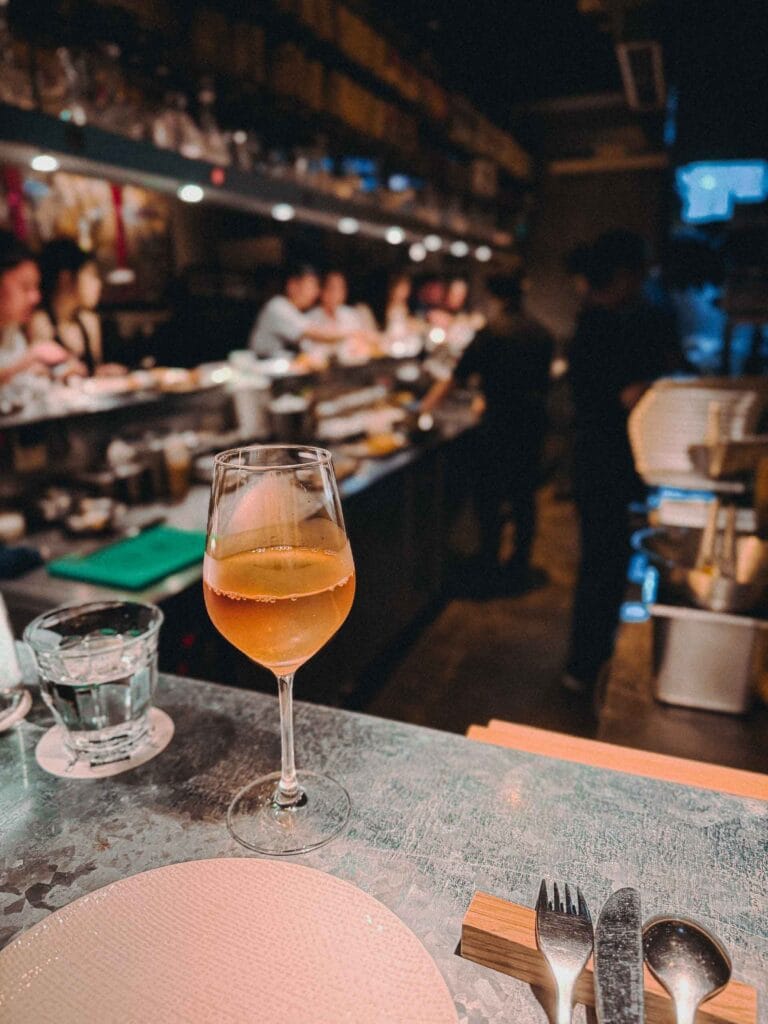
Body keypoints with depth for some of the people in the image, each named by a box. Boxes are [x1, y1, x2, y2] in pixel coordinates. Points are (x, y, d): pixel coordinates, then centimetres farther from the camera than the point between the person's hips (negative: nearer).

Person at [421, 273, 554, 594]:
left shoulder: (491, 333, -7)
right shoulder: (541, 333, 10)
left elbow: (456, 377, -7)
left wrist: (427, 406, 4)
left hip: (501, 422, -6)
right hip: (535, 420, 6)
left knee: (489, 494, 6)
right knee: (524, 495, 13)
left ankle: (489, 567, 12)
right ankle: (519, 569, 20)